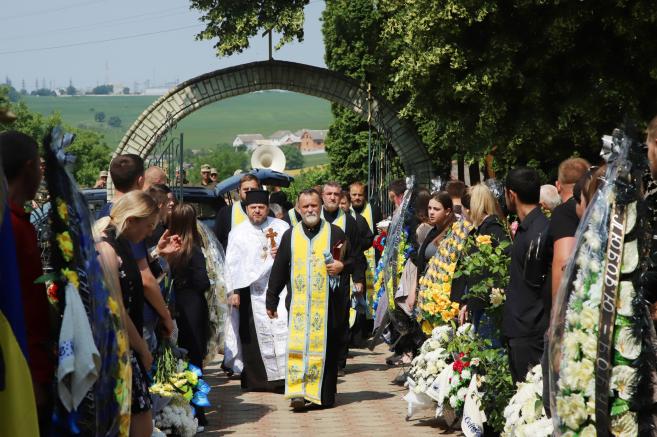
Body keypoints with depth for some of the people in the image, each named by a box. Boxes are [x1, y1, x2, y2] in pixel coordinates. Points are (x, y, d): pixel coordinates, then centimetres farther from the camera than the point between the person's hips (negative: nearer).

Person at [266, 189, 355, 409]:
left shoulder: (335, 233, 5)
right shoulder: (290, 236, 9)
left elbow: (353, 259, 11)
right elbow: (278, 270, 12)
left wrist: (342, 266, -11)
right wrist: (272, 300, 11)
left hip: (328, 304, 0)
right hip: (299, 304, 1)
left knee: (326, 348, 2)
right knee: (298, 347, -10)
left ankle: (325, 395, 10)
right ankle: (298, 391, -12)